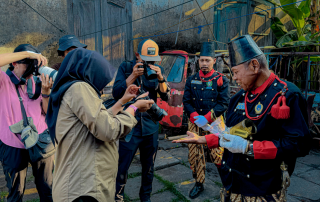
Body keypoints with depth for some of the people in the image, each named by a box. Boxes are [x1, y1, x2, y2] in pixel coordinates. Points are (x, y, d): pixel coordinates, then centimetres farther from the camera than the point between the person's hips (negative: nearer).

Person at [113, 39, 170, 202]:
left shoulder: (158, 70, 3)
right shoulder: (126, 68, -4)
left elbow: (166, 97, -2)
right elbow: (116, 94, -11)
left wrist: (160, 78, -19)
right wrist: (133, 75, -22)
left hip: (151, 126, 3)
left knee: (148, 167, 15)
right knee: (122, 166, -2)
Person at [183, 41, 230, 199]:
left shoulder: (221, 80, -2)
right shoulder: (191, 80, 8)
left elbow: (224, 103, -8)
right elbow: (186, 101, 5)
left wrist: (207, 118, -17)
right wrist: (194, 116, -12)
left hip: (214, 124, -3)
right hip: (195, 124, 4)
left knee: (217, 155, -2)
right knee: (194, 155, 7)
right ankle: (199, 184, 25)